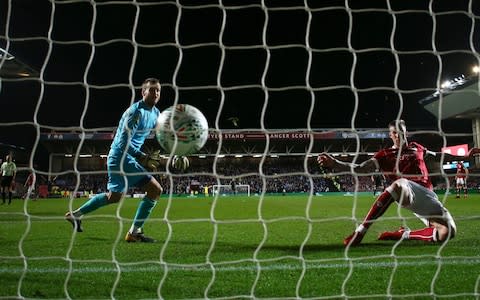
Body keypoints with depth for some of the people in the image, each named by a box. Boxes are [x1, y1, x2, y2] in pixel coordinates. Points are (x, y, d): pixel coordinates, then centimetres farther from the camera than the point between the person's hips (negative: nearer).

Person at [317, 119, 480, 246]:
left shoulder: (416, 148, 22)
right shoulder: (385, 154, 7)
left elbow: (436, 155, 41)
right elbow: (360, 168, -5)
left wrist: (464, 155, 42)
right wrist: (335, 163, -21)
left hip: (428, 195, 5)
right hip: (410, 191, -5)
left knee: (447, 232, -19)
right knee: (398, 184, -43)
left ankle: (403, 234, 0)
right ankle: (359, 232, -41)